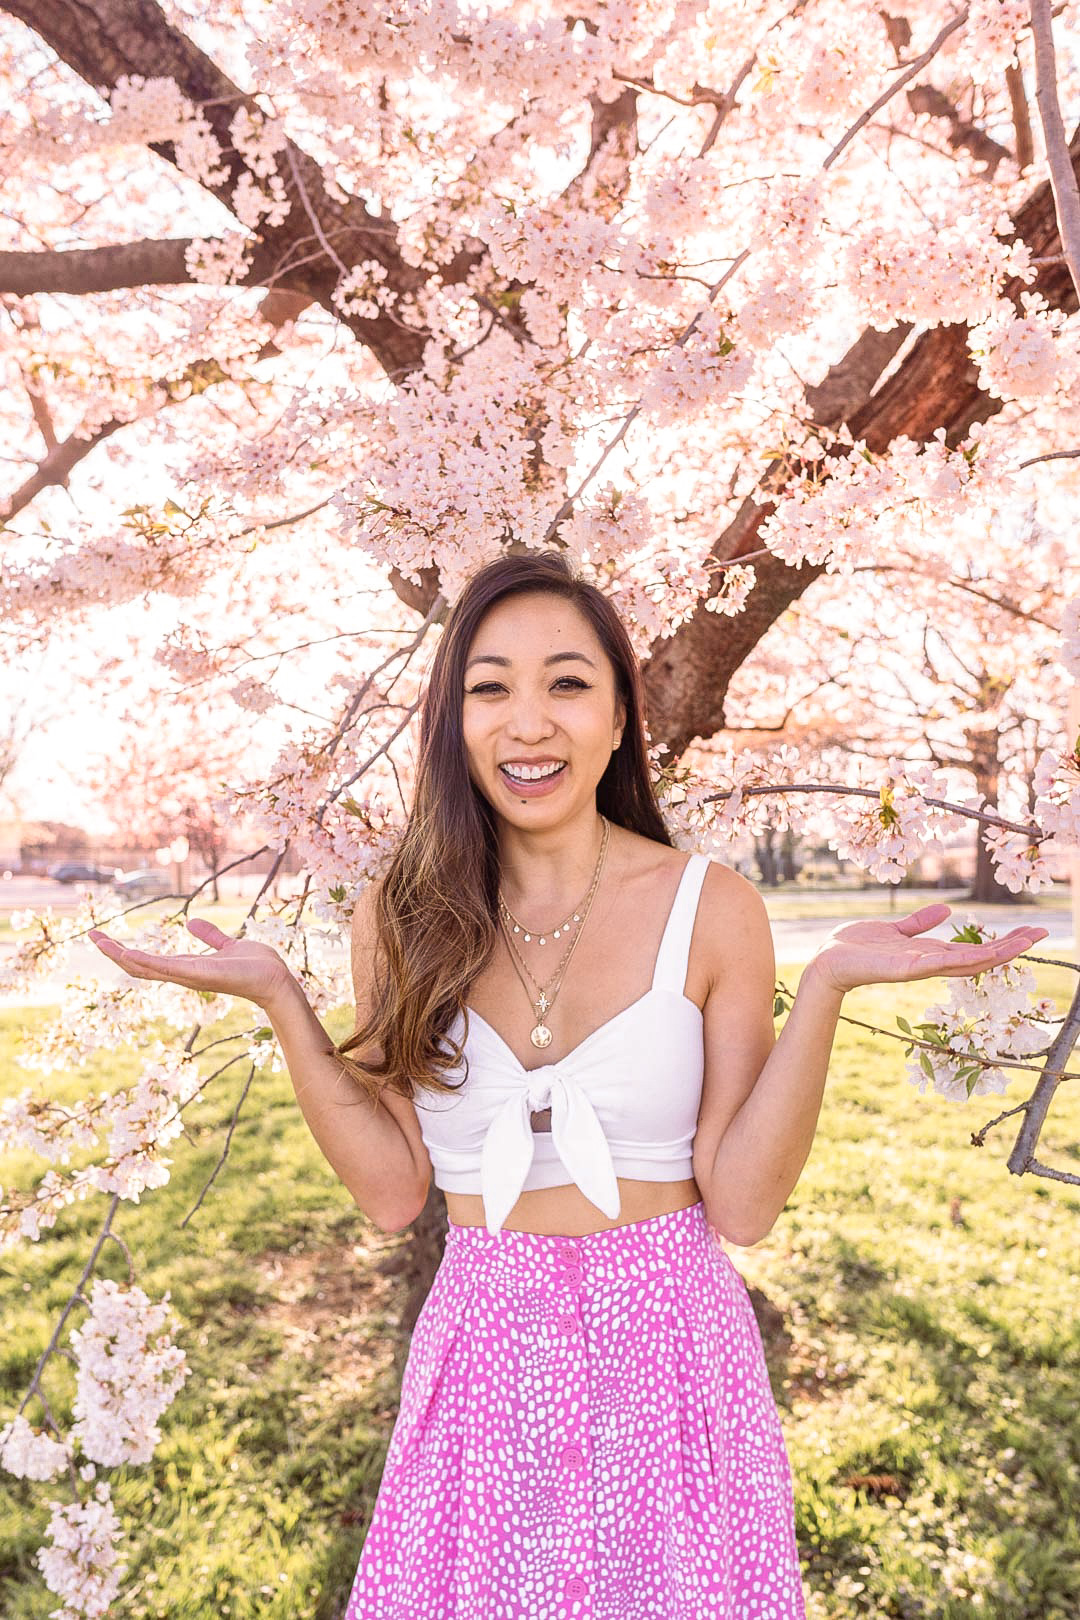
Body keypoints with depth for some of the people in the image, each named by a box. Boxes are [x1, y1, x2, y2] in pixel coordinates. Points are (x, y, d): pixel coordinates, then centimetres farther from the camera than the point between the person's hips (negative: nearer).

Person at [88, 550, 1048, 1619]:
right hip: (481, 1359, 2)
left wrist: (826, 987, -20)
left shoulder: (711, 908, -9)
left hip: (671, 1354, -1)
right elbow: (392, 1191, -4)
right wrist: (278, 1000, -11)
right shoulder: (400, 918, -4)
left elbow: (742, 1205, -10)